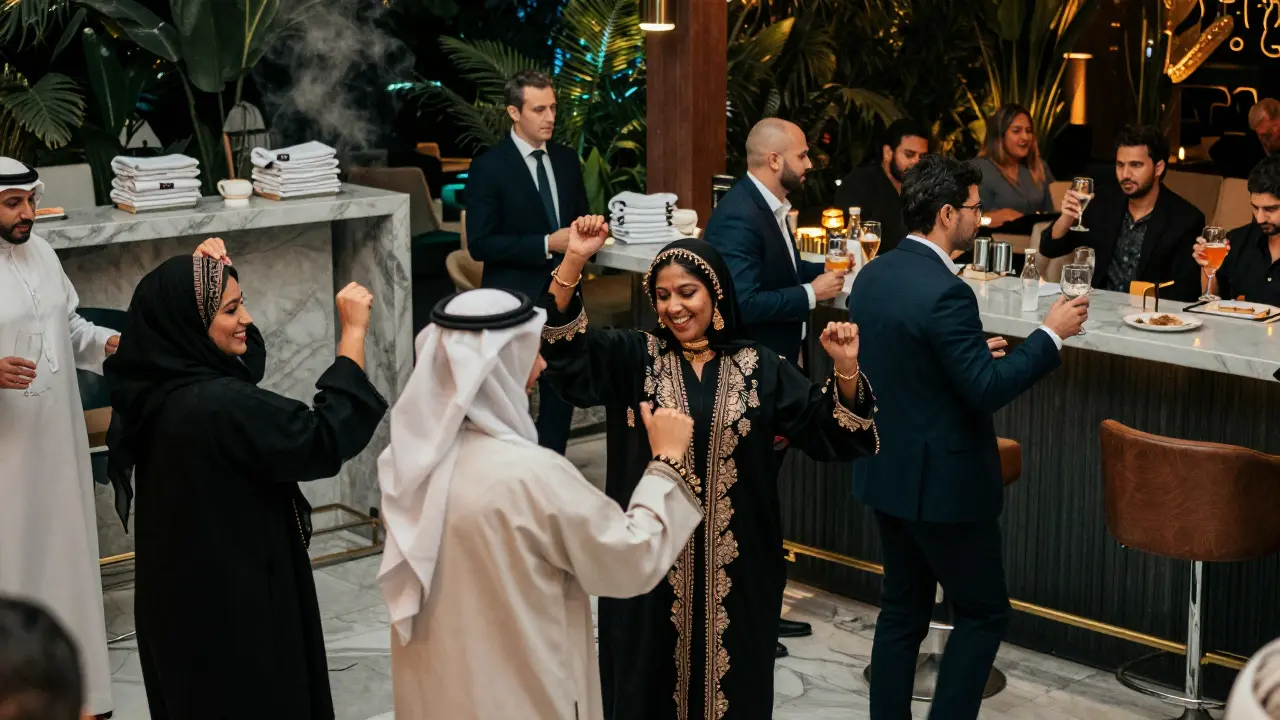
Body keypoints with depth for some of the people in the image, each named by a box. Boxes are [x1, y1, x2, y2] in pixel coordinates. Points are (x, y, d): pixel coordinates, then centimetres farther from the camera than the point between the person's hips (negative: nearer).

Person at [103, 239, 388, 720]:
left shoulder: (156, 389, -1)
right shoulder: (216, 407, -28)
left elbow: (242, 358, 18)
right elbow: (324, 439, -25)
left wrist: (208, 277, 5)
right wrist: (353, 332, -20)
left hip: (184, 595, 9)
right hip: (231, 603, -9)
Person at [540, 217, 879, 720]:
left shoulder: (759, 368, 2)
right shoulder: (633, 358, 1)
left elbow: (828, 432, -2)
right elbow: (563, 345, -13)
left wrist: (845, 369, -20)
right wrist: (574, 260, -25)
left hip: (734, 569, 1)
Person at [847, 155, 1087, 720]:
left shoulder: (872, 276, 3)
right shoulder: (945, 293, -24)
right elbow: (987, 391, -23)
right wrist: (1051, 334, -14)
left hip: (886, 472, 8)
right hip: (942, 481, -8)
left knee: (902, 607, 18)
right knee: (984, 613, 7)